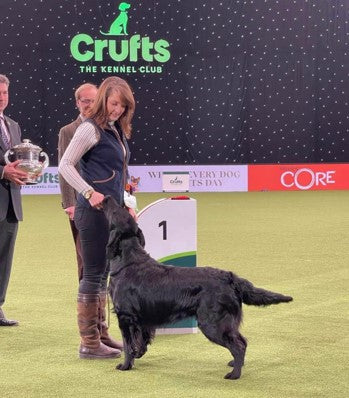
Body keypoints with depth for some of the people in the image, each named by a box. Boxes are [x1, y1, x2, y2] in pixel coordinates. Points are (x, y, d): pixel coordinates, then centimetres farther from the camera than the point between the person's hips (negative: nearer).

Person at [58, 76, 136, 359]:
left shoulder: (117, 131, 16)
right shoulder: (91, 129, -10)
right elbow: (65, 165, -15)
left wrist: (124, 206, 18)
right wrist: (89, 192, -24)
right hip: (95, 211, -9)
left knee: (103, 274, 14)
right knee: (94, 274, -5)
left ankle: (101, 334, 23)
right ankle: (89, 343, 1)